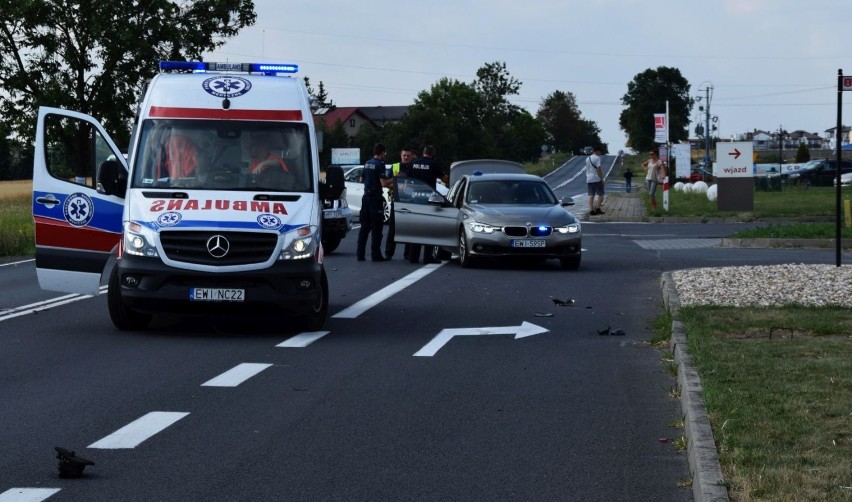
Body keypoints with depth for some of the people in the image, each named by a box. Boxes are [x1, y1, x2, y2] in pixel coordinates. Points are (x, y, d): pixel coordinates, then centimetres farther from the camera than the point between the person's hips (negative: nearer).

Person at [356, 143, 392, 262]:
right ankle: (376, 255, -3)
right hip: (375, 197, -7)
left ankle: (360, 254, 8)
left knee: (364, 226, 10)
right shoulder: (380, 164, -13)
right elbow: (384, 183, -19)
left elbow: (362, 180, 21)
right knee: (377, 227, -3)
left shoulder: (367, 163, 11)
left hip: (366, 197, 7)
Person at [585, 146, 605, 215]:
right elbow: (598, 169, -15)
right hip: (596, 179, -7)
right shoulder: (597, 158, -9)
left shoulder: (587, 158, 15)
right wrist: (602, 178, -12)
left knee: (591, 195, 5)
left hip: (589, 179, 7)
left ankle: (591, 210, -2)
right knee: (601, 194, 3)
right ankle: (598, 208, -6)